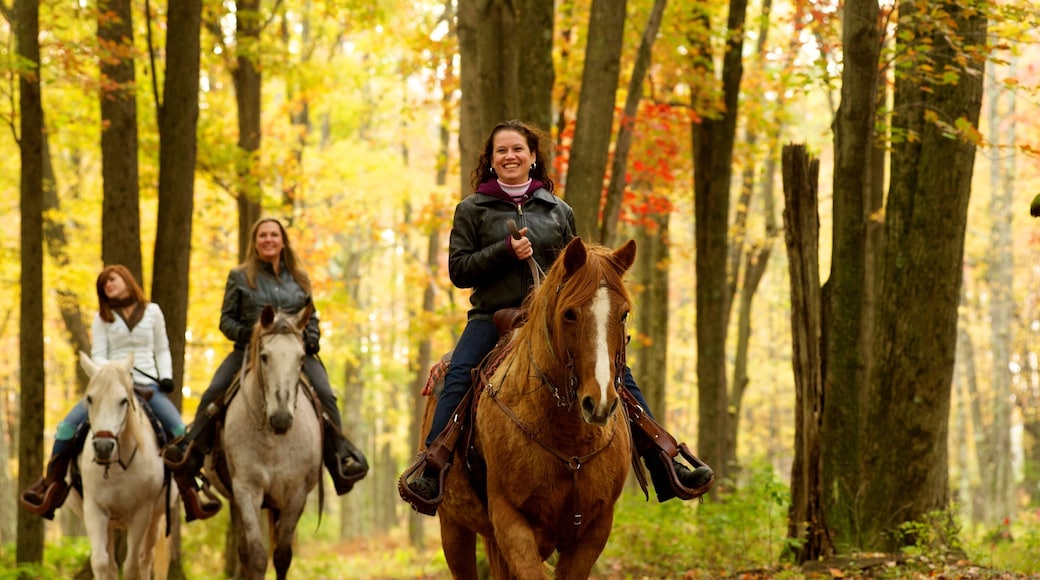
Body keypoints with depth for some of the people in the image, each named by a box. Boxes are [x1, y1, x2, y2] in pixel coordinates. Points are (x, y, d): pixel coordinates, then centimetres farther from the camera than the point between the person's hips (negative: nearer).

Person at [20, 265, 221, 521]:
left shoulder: (152, 312, 11)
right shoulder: (102, 318, 10)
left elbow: (162, 350, 15)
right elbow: (98, 355, 4)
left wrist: (166, 376, -1)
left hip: (148, 385, 0)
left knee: (179, 430, -22)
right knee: (68, 425, -18)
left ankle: (191, 490, -11)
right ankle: (52, 483, -6)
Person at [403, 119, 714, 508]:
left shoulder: (559, 210, 16)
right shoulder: (473, 210, 9)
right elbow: (458, 270, 1)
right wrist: (506, 252, -13)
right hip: (494, 316, -2)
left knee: (618, 372, -11)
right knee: (458, 375, -29)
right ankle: (430, 472, -32)